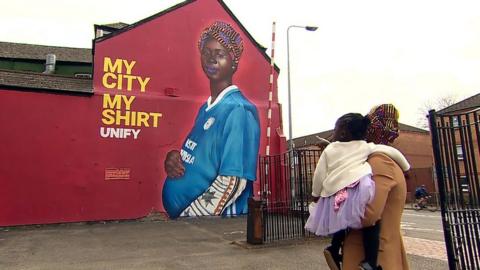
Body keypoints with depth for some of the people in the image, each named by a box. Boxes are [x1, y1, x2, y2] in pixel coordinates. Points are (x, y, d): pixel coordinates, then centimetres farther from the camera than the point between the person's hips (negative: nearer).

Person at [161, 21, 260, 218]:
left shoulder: (238, 109, -18)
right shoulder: (205, 108, 6)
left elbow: (232, 183, -23)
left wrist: (186, 218, -18)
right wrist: (173, 158, -6)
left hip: (216, 219, -7)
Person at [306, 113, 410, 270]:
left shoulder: (329, 149, 12)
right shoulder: (365, 147, 10)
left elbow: (319, 174, 11)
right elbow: (392, 151, 12)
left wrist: (316, 194, 24)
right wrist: (406, 168, 28)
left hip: (334, 196, 3)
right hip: (357, 192, -3)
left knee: (343, 221, 27)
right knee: (372, 221, 11)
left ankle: (334, 250, 26)